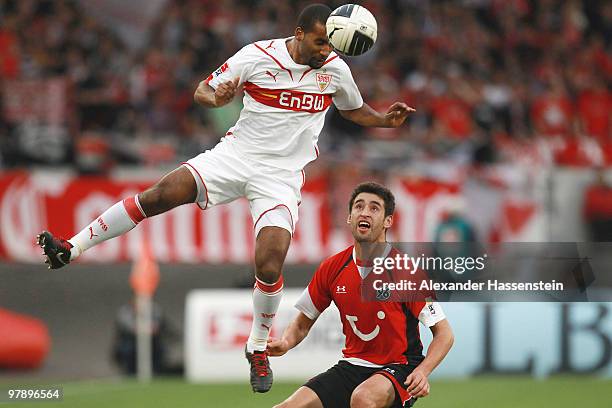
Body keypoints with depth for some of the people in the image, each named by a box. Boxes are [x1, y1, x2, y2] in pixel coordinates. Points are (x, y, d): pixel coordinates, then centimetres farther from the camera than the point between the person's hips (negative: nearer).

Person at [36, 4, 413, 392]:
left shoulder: (335, 69, 1)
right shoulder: (257, 55, -7)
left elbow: (354, 109, 21)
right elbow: (202, 91, 0)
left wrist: (386, 119, 2)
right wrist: (217, 97, -24)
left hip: (282, 176, 1)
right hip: (236, 154, 0)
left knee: (270, 263, -18)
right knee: (161, 194, -21)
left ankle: (259, 349, 6)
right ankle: (70, 248, -16)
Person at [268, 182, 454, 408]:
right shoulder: (332, 268, 1)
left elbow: (444, 334, -8)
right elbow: (302, 323, 13)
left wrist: (422, 372, -25)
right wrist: (284, 343, -10)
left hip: (399, 368, -4)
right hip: (352, 366, 4)